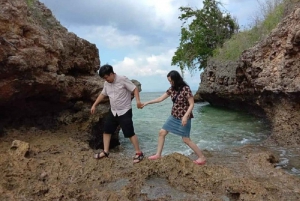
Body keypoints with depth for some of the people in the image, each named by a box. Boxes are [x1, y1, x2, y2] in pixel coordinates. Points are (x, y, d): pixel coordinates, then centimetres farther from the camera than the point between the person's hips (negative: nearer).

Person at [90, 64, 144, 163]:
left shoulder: (123, 79, -16)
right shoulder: (106, 83, 4)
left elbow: (135, 89, -16)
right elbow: (103, 94, 18)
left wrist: (138, 100, -31)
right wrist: (94, 105, 17)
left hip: (125, 112, -7)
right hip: (113, 111, 7)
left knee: (130, 133, -7)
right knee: (106, 131, 10)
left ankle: (139, 153, 5)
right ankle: (105, 152, 25)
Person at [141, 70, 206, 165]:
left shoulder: (185, 89, -19)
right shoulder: (172, 89, 2)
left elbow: (191, 104, -17)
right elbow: (161, 98, 8)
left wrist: (186, 116, -28)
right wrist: (147, 103, 7)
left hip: (183, 117, -7)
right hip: (174, 116, 8)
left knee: (186, 139, -3)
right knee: (161, 132, 7)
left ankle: (202, 157, 12)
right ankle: (158, 154, 20)